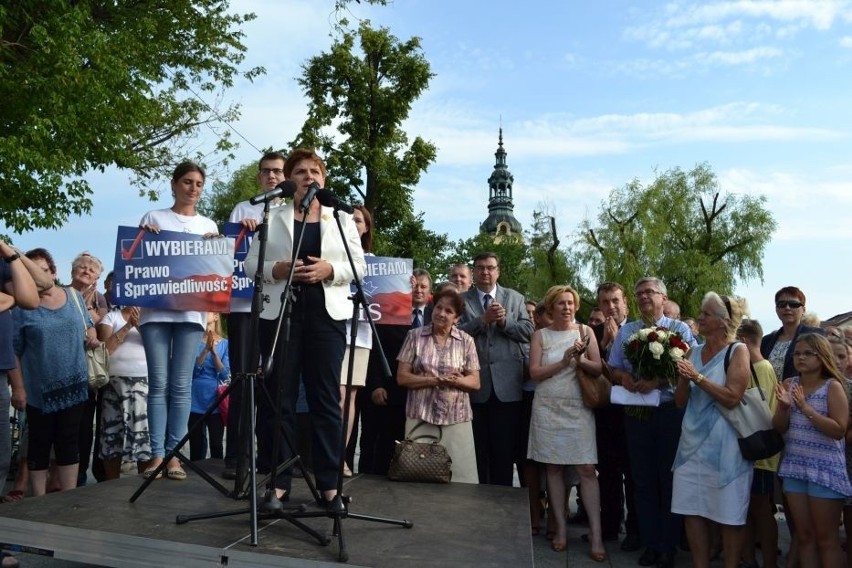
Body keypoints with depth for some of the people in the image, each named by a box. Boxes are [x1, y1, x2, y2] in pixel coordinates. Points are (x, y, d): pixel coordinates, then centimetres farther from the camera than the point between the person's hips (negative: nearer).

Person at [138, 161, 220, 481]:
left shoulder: (209, 226, 17)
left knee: (181, 385, 0)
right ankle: (157, 454, 4)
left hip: (191, 310, 1)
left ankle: (174, 454, 5)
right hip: (155, 308, -1)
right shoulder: (153, 218, 11)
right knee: (159, 383, -2)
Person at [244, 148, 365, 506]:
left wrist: (329, 270, -13)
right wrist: (279, 269, -14)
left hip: (327, 314, 0)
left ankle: (329, 482, 8)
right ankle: (278, 480, 12)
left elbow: (359, 267, 5)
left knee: (326, 397, 1)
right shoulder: (272, 218, 11)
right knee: (277, 397, 2)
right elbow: (251, 263, 6)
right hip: (279, 313, 0)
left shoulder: (342, 220, 12)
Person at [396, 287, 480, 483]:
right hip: (421, 417, -1)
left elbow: (475, 382, 4)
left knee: (459, 474, -1)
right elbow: (402, 377, -1)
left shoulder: (466, 341, 5)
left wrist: (456, 381, -17)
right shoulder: (415, 336, 3)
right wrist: (435, 380, -13)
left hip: (456, 419, 1)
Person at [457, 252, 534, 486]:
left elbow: (528, 332, 2)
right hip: (477, 384, 0)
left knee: (505, 448, 5)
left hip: (507, 385, 0)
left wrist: (504, 321, -12)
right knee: (481, 449, 9)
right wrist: (483, 319, -16)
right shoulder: (462, 300, 6)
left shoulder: (515, 298, 10)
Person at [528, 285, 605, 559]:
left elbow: (598, 369, 1)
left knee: (587, 469, -5)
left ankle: (596, 534, -1)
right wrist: (563, 362, -13)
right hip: (548, 408, 1)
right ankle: (561, 527, 15)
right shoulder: (540, 335, 4)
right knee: (553, 467, 5)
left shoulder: (585, 331, 5)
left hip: (578, 408, 0)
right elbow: (534, 373, -4)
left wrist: (580, 360, -17)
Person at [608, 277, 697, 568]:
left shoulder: (679, 329, 0)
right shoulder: (625, 331, 12)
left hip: (670, 411, -3)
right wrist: (624, 377, -10)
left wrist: (657, 381, -22)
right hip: (636, 412, 3)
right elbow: (613, 368, 11)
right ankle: (650, 543, 21)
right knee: (643, 479, 9)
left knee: (670, 478, 5)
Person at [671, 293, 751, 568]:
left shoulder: (738, 351, -5)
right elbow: (680, 401, 9)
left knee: (730, 514, 5)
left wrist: (697, 376, -17)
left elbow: (732, 397, -16)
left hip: (724, 444, -5)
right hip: (693, 440, 5)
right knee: (692, 510, 8)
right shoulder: (694, 352, 9)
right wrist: (684, 377, -9)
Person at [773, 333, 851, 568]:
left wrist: (806, 408, -21)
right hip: (794, 466, 5)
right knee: (803, 535, 13)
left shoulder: (832, 386, -8)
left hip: (825, 469, -5)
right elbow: (779, 428, 5)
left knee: (826, 537, 5)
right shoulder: (789, 384, 5)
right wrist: (783, 407, -14)